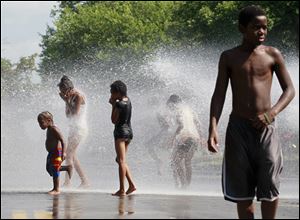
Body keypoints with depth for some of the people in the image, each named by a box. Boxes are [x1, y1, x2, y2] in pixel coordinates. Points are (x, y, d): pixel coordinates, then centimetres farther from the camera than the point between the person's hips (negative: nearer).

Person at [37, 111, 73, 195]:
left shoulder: (54, 129, -17)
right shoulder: (49, 130, 14)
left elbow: (62, 140, -22)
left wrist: (63, 152, -29)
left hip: (57, 152, -10)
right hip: (51, 153, 10)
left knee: (54, 170, -6)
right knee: (49, 168, 15)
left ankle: (56, 189, 1)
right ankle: (67, 168, 29)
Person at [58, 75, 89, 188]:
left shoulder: (78, 96, -14)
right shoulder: (71, 97, 12)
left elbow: (75, 112, -21)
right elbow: (68, 114, 14)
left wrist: (67, 100, -14)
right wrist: (67, 101, 3)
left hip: (79, 129, -10)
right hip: (74, 128, 10)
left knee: (69, 155, -11)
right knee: (72, 156, 12)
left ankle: (67, 182, -11)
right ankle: (84, 181, 16)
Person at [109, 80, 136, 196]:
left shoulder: (119, 104, -17)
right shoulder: (127, 100, 10)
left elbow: (114, 120, -12)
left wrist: (113, 105, -8)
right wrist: (115, 104, 6)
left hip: (121, 132, -9)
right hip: (129, 131, 9)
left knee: (121, 161, -10)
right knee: (121, 160, 17)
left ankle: (122, 189, -13)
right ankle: (131, 185, 11)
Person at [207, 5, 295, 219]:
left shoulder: (273, 55, 3)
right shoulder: (229, 57, 4)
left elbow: (290, 89, 4)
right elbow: (219, 94, 1)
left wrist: (272, 113, -14)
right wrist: (213, 128, -12)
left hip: (266, 127, -1)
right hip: (238, 127, 1)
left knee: (270, 184, -6)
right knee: (241, 187, 3)